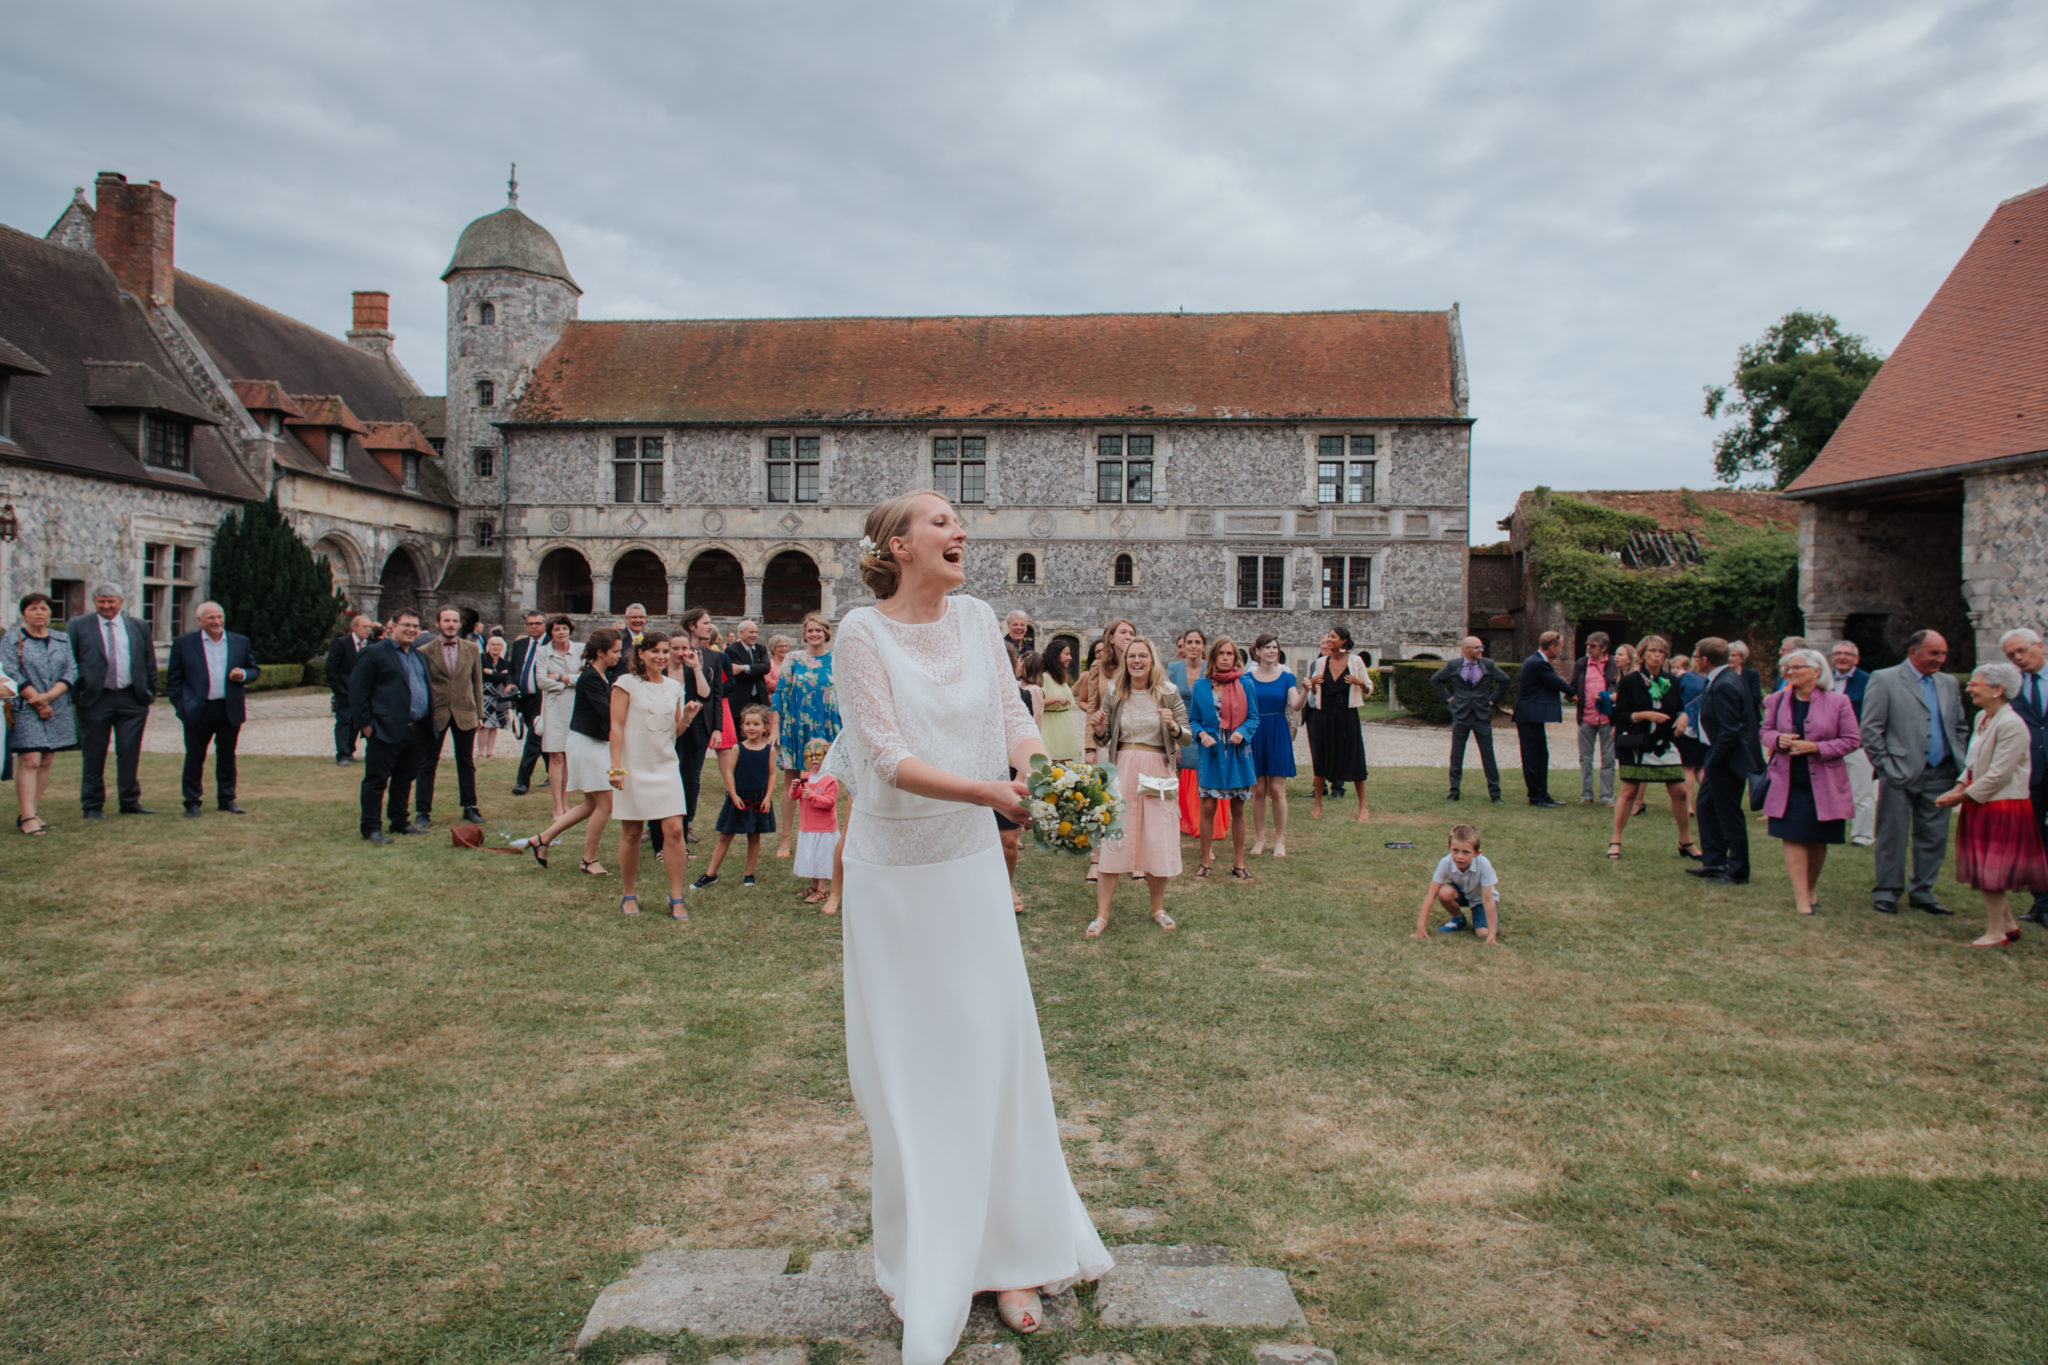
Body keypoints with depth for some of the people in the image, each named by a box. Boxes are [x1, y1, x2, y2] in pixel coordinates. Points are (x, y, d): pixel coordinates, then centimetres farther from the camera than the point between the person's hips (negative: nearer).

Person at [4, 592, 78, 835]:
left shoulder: (63, 640, 12)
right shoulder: (11, 640, 1)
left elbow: (71, 672, 3)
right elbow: (11, 674, -7)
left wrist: (48, 696, -12)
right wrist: (38, 702, -11)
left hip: (57, 711, 4)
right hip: (25, 711, -4)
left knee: (45, 763, 5)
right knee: (29, 762, -10)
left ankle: (31, 812, 11)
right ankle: (27, 817, -12)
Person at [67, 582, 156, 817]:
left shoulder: (139, 627, 11)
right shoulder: (78, 626, 5)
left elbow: (150, 663, 14)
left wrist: (150, 692, 7)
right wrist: (73, 695, -3)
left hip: (132, 699, 2)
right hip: (94, 700, -1)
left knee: (130, 754, 5)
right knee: (93, 756, 5)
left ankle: (130, 802, 14)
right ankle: (93, 806, 13)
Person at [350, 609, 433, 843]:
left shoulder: (419, 656, 20)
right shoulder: (374, 653, -4)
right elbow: (357, 690, -7)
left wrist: (429, 723, 17)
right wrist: (365, 724, -12)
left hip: (416, 731, 7)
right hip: (387, 731, -7)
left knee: (405, 780, 14)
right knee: (376, 780, -2)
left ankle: (400, 822, 25)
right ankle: (371, 828, 3)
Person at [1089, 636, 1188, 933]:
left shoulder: (1168, 694, 2)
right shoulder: (1115, 696, 5)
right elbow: (1103, 741, 12)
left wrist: (1173, 726, -17)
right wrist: (1100, 730, -10)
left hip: (1157, 772, 0)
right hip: (1122, 771, 0)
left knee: (1158, 842, 4)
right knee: (1113, 841, -3)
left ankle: (1158, 908, 23)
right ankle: (1101, 915, 1)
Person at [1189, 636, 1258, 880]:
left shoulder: (1244, 684, 2)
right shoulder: (1201, 686, 2)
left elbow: (1253, 717, 4)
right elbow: (1193, 719, 7)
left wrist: (1242, 732, -15)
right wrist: (1202, 734, -13)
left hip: (1237, 753, 0)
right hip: (1211, 753, 0)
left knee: (1237, 809, 6)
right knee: (1208, 808, -1)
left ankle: (1238, 862, 16)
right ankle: (1205, 859, 13)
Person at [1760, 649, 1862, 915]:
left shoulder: (1838, 702, -5)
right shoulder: (1777, 700, 3)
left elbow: (1853, 740, -4)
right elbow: (1766, 731, 14)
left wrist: (1817, 747, -16)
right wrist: (1778, 739, -10)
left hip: (1824, 783, -1)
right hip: (1788, 782, 1)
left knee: (1818, 840, 9)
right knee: (1793, 838, -5)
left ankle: (1812, 888, 30)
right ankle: (1801, 897, -1)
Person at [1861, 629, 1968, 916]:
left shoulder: (1949, 684, 14)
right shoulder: (1884, 680, -4)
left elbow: (1959, 728, 19)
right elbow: (1870, 729, -6)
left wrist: (1959, 764, 8)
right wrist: (1886, 766, -10)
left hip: (1939, 775, 5)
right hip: (1901, 774, -5)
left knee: (1934, 838, 8)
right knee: (1893, 836, 1)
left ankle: (1922, 892, 19)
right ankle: (1886, 893, 12)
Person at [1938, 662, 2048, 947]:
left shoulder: (2011, 725, -20)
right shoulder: (1982, 717, 7)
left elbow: (1998, 775, -21)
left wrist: (1963, 796, -15)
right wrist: (1959, 788, 0)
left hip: (2003, 806, -8)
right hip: (1981, 804, 8)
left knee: (1990, 870, -2)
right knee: (1985, 870, 14)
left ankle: (1996, 933, 9)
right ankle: (2008, 924, 28)